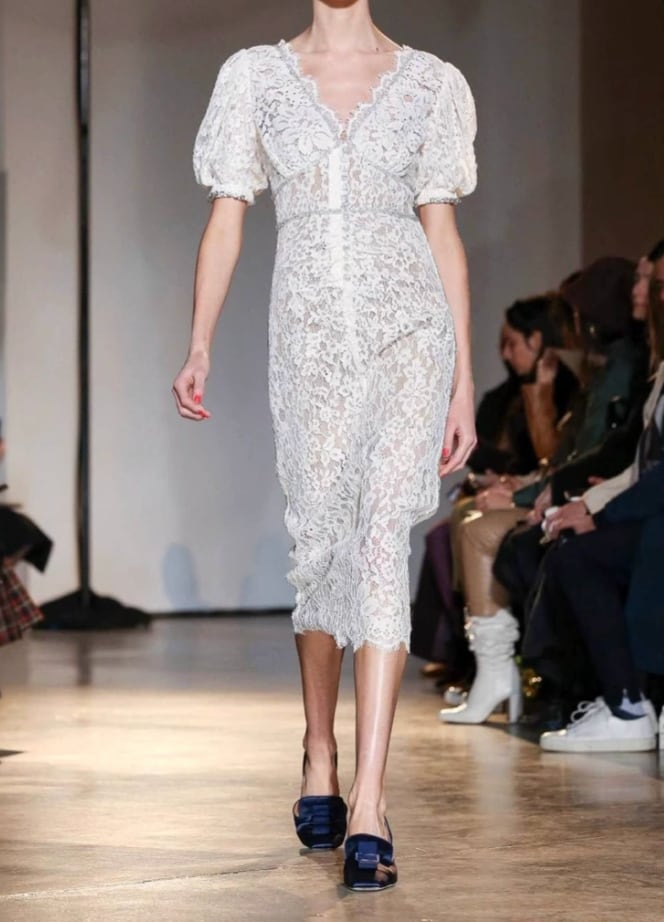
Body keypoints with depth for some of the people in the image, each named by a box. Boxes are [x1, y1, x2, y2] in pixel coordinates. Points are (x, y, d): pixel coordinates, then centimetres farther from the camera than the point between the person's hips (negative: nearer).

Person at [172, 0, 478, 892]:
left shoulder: (431, 83, 8)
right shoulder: (255, 75, 9)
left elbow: (443, 233, 9)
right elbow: (226, 218, 5)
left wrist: (464, 382, 6)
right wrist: (200, 345, -8)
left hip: (409, 326, -1)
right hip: (310, 336, 1)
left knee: (381, 540, -15)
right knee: (321, 547, 5)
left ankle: (368, 809, -20)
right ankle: (319, 762, 29)